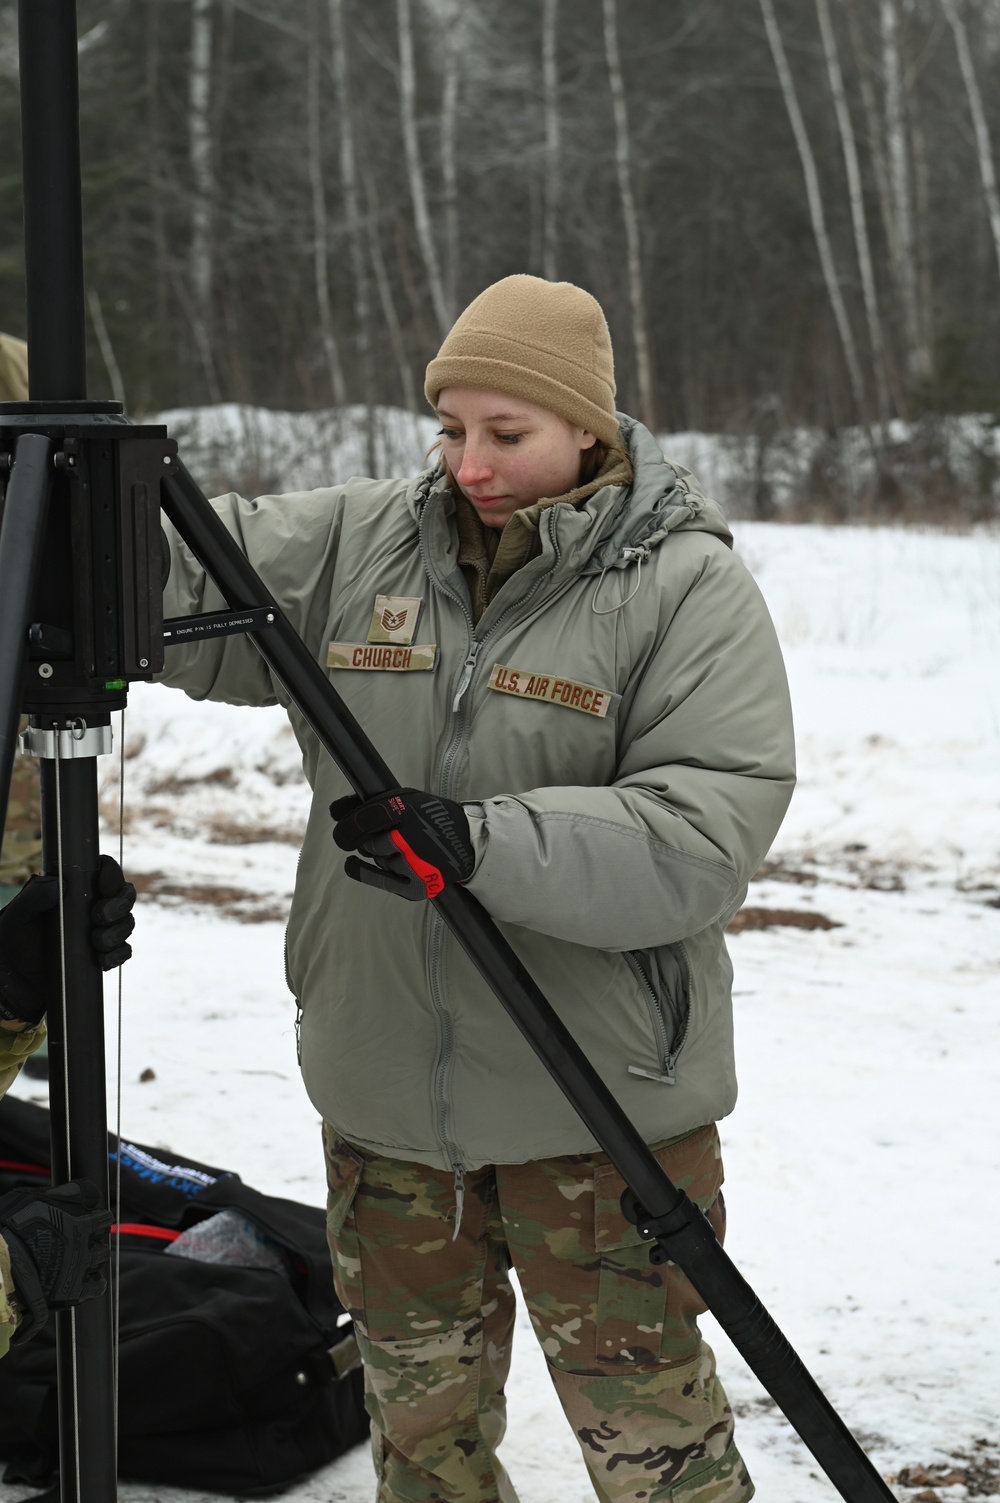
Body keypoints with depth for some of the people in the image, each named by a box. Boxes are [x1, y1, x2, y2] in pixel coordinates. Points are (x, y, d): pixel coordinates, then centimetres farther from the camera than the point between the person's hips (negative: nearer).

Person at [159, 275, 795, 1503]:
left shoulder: (688, 587, -9)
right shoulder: (355, 545, 4)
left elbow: (705, 837, -19)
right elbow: (181, 585, -1)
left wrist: (482, 845, -31)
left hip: (599, 1099, -4)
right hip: (383, 1090, 5)